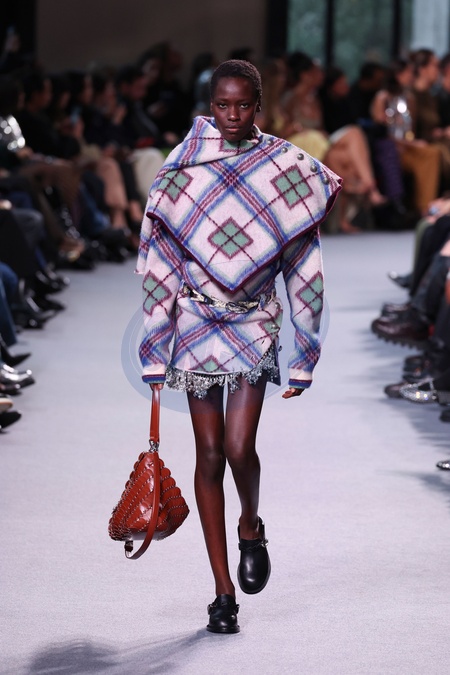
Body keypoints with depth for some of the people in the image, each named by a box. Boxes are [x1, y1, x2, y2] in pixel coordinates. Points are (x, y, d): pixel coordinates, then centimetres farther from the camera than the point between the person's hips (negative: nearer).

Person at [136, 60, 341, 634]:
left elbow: (303, 268, 3)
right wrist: (155, 352, 0)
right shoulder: (181, 170, -1)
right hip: (196, 321, 1)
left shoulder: (289, 170, -2)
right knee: (209, 454, 2)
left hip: (255, 322, -1)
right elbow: (158, 264, 2)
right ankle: (223, 590, 9)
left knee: (239, 448, -14)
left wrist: (304, 357, 2)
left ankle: (251, 526, 21)